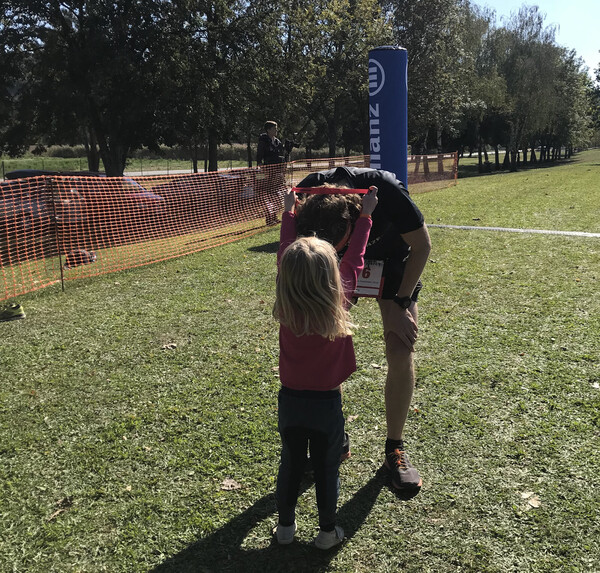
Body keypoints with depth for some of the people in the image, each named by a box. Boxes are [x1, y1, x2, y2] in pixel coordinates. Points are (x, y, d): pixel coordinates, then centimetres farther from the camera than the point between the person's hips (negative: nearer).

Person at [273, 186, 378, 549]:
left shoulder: (286, 301, -14)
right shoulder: (339, 299, -20)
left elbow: (286, 252, -1)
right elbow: (355, 260, -5)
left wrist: (289, 212, 11)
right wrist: (366, 216, 5)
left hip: (290, 399, 2)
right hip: (326, 403, -2)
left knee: (291, 464, 18)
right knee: (326, 468, 14)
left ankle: (286, 526, 33)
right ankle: (328, 531, 29)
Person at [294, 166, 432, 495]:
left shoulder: (386, 191, -39)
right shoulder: (308, 194, -30)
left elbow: (422, 246, -20)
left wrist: (399, 303, -20)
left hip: (393, 265, -2)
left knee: (401, 356, -10)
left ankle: (394, 449, 10)